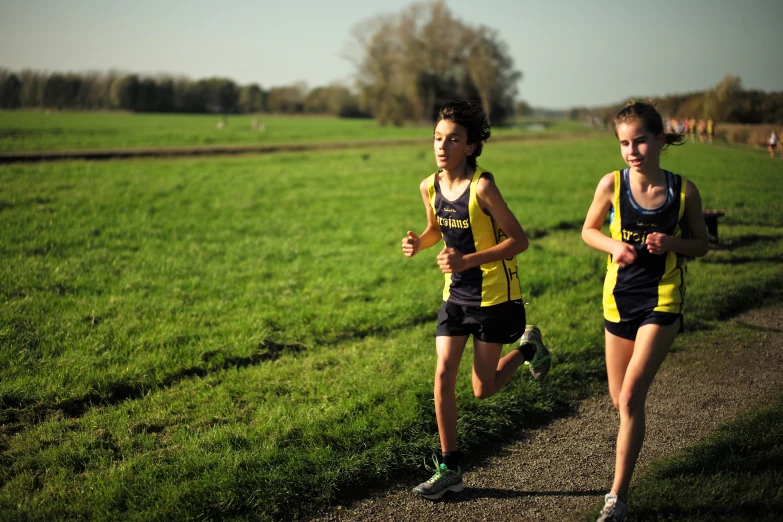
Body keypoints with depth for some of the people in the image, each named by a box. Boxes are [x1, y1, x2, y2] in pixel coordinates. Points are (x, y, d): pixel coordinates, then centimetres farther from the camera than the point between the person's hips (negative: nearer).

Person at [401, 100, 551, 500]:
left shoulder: (482, 186, -22)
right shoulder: (429, 187, -3)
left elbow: (519, 240, -18)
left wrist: (468, 260, -27)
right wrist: (418, 242, -5)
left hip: (495, 295, -5)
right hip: (456, 294, 5)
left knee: (483, 390, 4)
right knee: (443, 373, -4)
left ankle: (528, 347, 32)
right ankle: (449, 468, 7)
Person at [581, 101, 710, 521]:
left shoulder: (683, 191, -9)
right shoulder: (612, 184, -8)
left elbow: (702, 244, 4)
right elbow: (589, 230, 7)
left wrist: (672, 244, -17)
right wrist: (614, 246, -14)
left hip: (662, 300, -2)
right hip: (619, 298, 3)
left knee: (631, 396, -14)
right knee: (620, 399, 14)